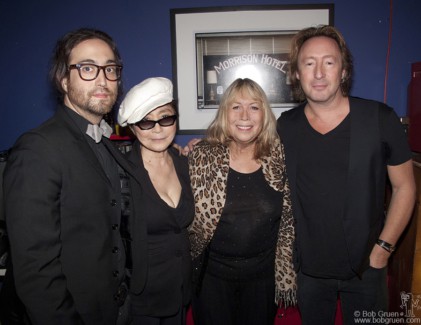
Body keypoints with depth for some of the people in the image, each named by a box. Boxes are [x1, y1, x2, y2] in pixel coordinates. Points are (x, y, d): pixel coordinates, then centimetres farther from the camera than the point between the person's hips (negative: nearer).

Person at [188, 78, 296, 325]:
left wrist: (286, 274, 2)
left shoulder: (279, 158, -7)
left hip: (263, 275, 2)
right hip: (211, 275, -1)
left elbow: (288, 221, 0)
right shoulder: (202, 156, -12)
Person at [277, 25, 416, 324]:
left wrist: (383, 248, -8)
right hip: (310, 266, 2)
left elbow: (404, 187, -3)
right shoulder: (286, 125, -6)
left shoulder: (380, 119, -11)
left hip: (366, 266, -1)